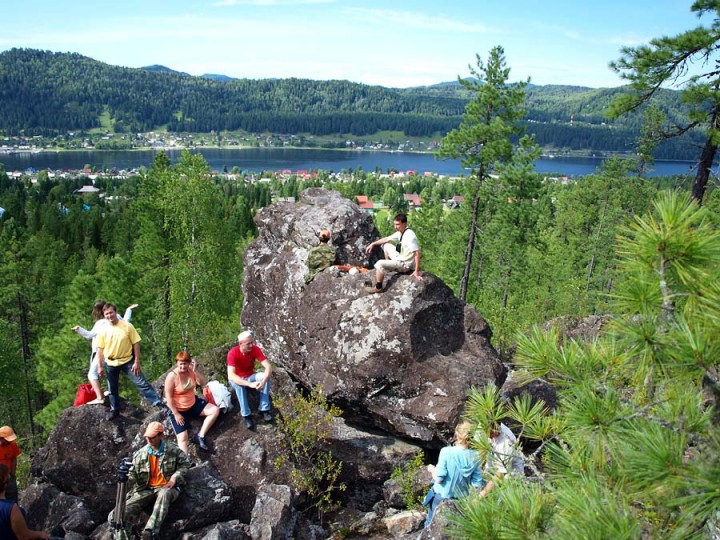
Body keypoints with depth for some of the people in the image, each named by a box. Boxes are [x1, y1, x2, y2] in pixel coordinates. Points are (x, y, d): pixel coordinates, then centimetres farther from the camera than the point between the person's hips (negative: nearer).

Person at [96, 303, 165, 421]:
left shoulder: (127, 326, -10)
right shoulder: (103, 330, -3)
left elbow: (136, 344, -7)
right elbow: (100, 350, 4)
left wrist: (137, 362, -10)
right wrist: (99, 366, 1)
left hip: (127, 361, -2)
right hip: (111, 364, 3)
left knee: (142, 383, -7)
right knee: (113, 388, 16)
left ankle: (159, 403, -4)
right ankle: (114, 410, 34)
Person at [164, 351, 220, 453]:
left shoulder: (191, 371, -8)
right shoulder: (172, 376, -23)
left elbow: (203, 383, -11)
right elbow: (169, 397, -19)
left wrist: (195, 371, -26)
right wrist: (176, 414, -18)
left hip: (193, 404, 6)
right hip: (178, 410, -6)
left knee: (215, 410, -6)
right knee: (182, 438, -18)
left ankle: (200, 436, -2)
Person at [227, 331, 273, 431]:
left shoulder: (255, 349, -20)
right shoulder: (233, 353, -29)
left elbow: (268, 367, -25)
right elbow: (231, 376, -39)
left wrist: (263, 381, -45)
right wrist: (250, 384, -49)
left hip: (250, 376, 3)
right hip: (237, 379, -3)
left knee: (265, 375, -27)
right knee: (238, 384, -37)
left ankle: (264, 409, -21)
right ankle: (246, 415, -29)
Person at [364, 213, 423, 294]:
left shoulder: (410, 236, -28)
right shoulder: (400, 233, -1)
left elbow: (417, 253, -31)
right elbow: (386, 239, 12)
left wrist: (417, 271, -31)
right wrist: (373, 244, 7)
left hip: (405, 265, -10)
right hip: (400, 258, 10)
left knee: (380, 264, -22)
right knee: (386, 245, 22)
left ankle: (378, 288, -8)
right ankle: (388, 267, 26)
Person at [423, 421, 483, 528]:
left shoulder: (446, 452, -22)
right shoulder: (475, 457, -13)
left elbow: (438, 479, -20)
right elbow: (477, 484, -6)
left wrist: (432, 469, 0)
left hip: (441, 496, -3)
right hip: (461, 499, 3)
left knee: (431, 525, 19)